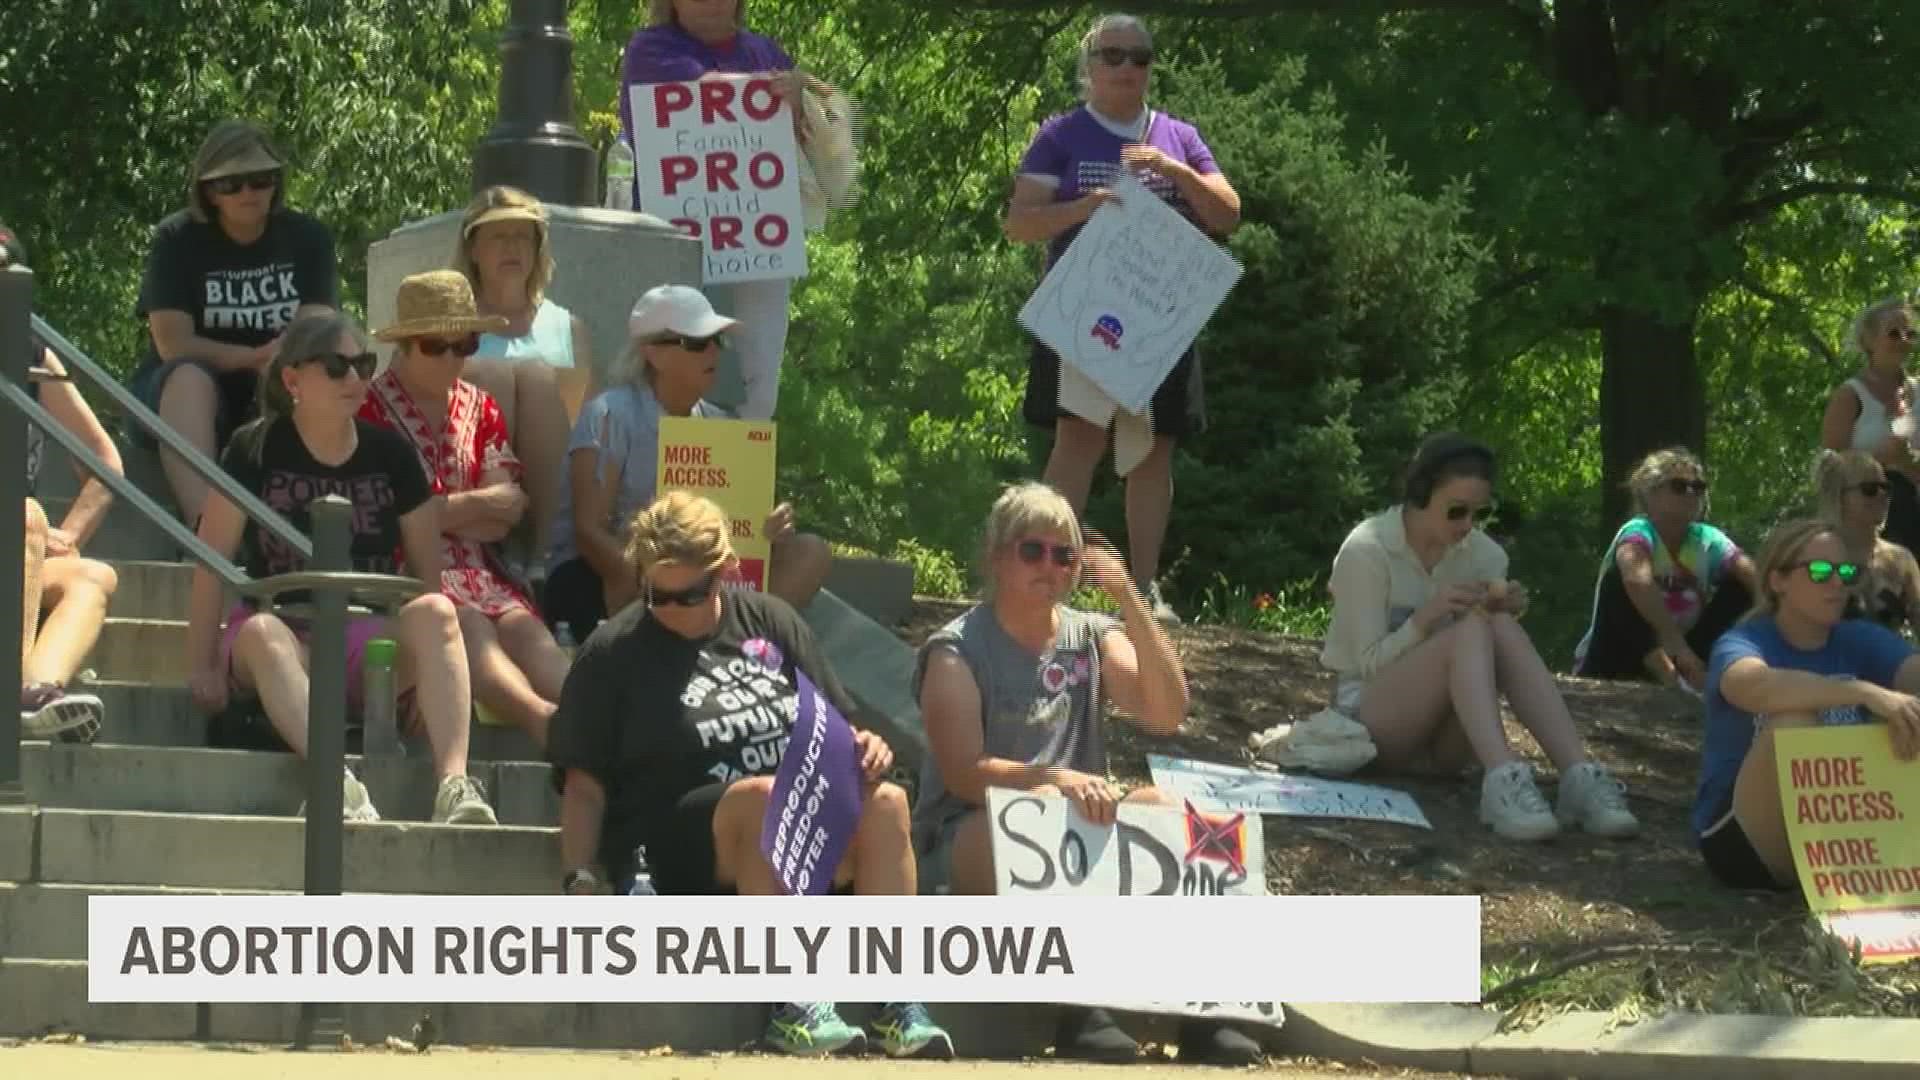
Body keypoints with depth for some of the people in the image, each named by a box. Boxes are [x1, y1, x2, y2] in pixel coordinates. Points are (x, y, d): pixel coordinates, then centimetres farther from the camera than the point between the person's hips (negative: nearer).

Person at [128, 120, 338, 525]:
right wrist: (255, 357, -25)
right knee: (190, 377, -36)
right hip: (177, 401, -2)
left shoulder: (307, 238, 5)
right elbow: (173, 344, -13)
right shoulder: (178, 240, -2)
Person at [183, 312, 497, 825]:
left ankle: (453, 783, -46)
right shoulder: (255, 451, 0)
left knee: (436, 611, -30)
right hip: (286, 626, -2)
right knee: (262, 633, -37)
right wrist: (203, 666, -7)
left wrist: (424, 664, -4)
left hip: (371, 637, 2)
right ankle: (337, 781, -60)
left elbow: (427, 568, 8)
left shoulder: (389, 454, 7)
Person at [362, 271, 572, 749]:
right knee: (469, 628, -35)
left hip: (479, 568, 5)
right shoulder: (371, 409, 2)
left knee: (525, 628, -27)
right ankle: (542, 715, -63)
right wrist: (471, 505, -1)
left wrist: (438, 511, -5)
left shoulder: (481, 409, 21)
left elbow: (509, 508, 9)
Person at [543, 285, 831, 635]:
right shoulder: (610, 417, -11)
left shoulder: (718, 424, 9)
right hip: (596, 581, -6)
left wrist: (770, 526, -20)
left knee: (810, 551, -12)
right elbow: (589, 530, -19)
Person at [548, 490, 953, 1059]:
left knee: (885, 803, -26)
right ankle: (791, 1005, -40)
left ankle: (896, 1003, -32)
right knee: (765, 797, -36)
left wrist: (862, 747, -4)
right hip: (674, 852, -4)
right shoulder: (613, 653, 5)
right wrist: (582, 882, -12)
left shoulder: (771, 622, 16)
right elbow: (584, 787, 1)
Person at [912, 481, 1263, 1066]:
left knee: (1161, 807, -22)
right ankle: (1078, 1008, -41)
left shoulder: (1092, 638, 11)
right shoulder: (957, 651, -3)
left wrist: (1130, 601, -12)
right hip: (965, 842, -5)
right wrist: (1054, 779, -33)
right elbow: (963, 773, -16)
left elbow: (1167, 712, -6)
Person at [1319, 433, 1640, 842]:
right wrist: (1425, 619, -30)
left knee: (1502, 631, -27)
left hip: (1446, 737, 4)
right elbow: (1369, 663, -14)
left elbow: (1489, 656, 4)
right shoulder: (1367, 551, -12)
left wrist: (1507, 614, -16)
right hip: (1369, 715, -4)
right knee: (1470, 630, -31)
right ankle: (1503, 781, -54)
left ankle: (1579, 778, -43)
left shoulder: (1484, 555, 2)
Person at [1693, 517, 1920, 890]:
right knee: (1793, 721, -30)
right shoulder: (1743, 644, -10)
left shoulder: (1859, 641, 4)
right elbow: (1756, 687, -36)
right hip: (1742, 842, -4)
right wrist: (1867, 693, -48)